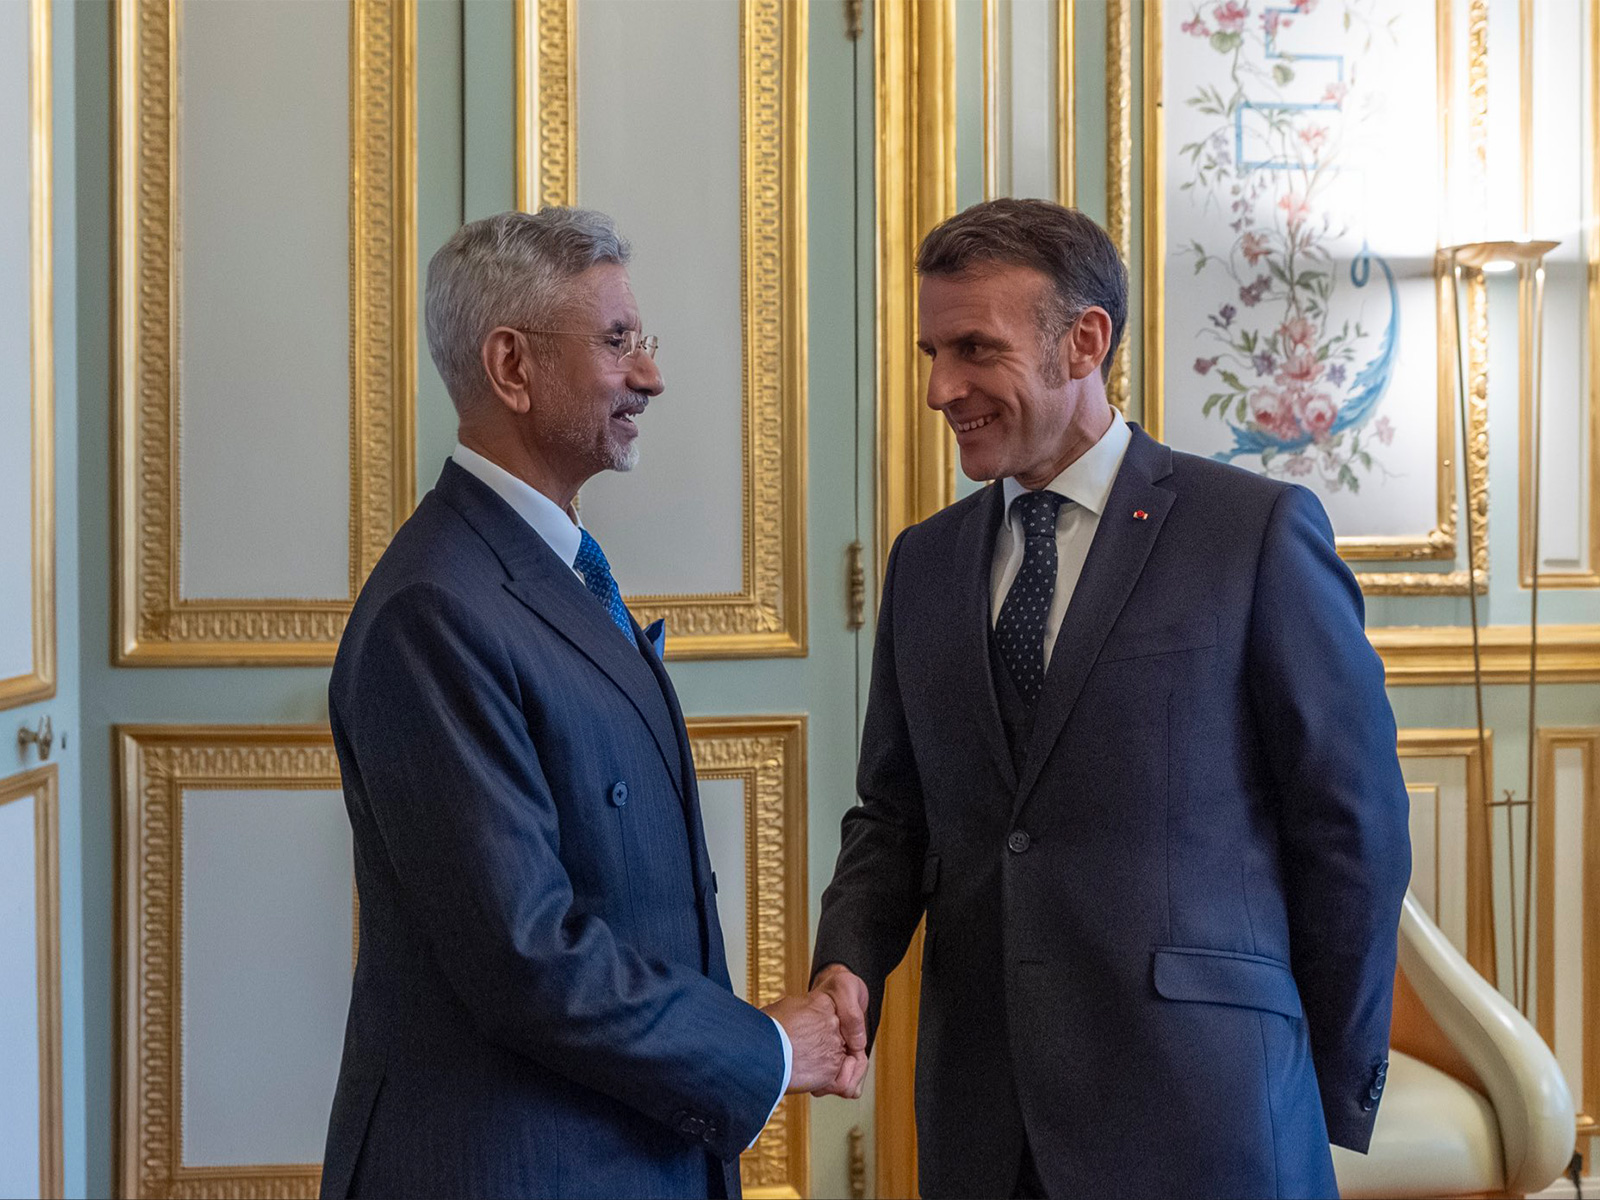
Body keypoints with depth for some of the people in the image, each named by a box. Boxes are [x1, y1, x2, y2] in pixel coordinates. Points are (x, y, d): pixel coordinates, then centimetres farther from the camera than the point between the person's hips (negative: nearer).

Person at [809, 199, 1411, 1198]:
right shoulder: (924, 562, 10)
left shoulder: (1261, 531, -6)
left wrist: (1335, 1097, -1)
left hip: (1199, 1115, -4)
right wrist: (849, 963, -4)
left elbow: (1355, 825, -4)